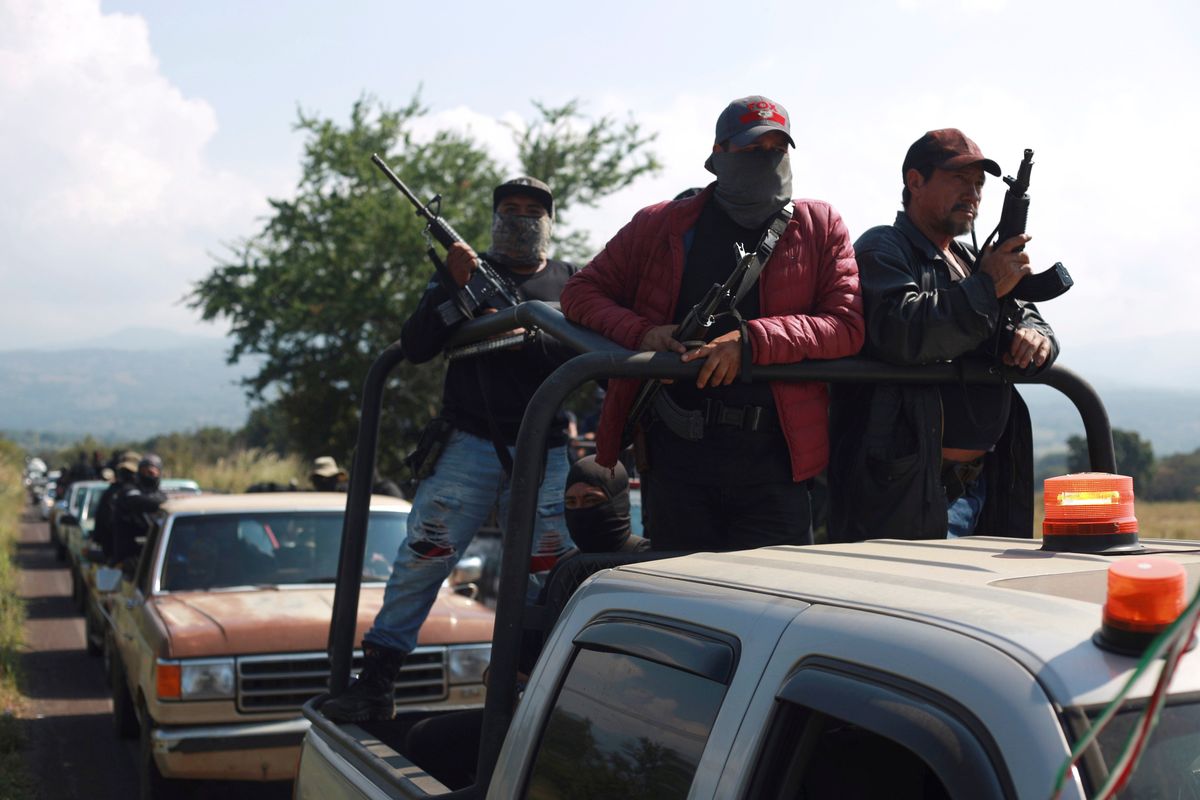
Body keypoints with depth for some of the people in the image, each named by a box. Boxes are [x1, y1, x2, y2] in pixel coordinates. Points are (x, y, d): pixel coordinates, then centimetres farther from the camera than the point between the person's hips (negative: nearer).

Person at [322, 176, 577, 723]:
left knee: (549, 574, 4)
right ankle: (374, 683, -2)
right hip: (471, 442, -1)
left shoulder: (568, 282, 13)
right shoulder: (468, 271, 11)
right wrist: (453, 288, -11)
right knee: (421, 556, -7)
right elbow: (415, 348, 2)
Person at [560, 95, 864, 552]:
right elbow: (582, 292, 14)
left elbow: (847, 325, -2)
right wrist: (641, 333, -7)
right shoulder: (662, 225, 11)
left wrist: (752, 341, -17)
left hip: (771, 453, 0)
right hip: (675, 450, 1)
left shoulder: (819, 227, 10)